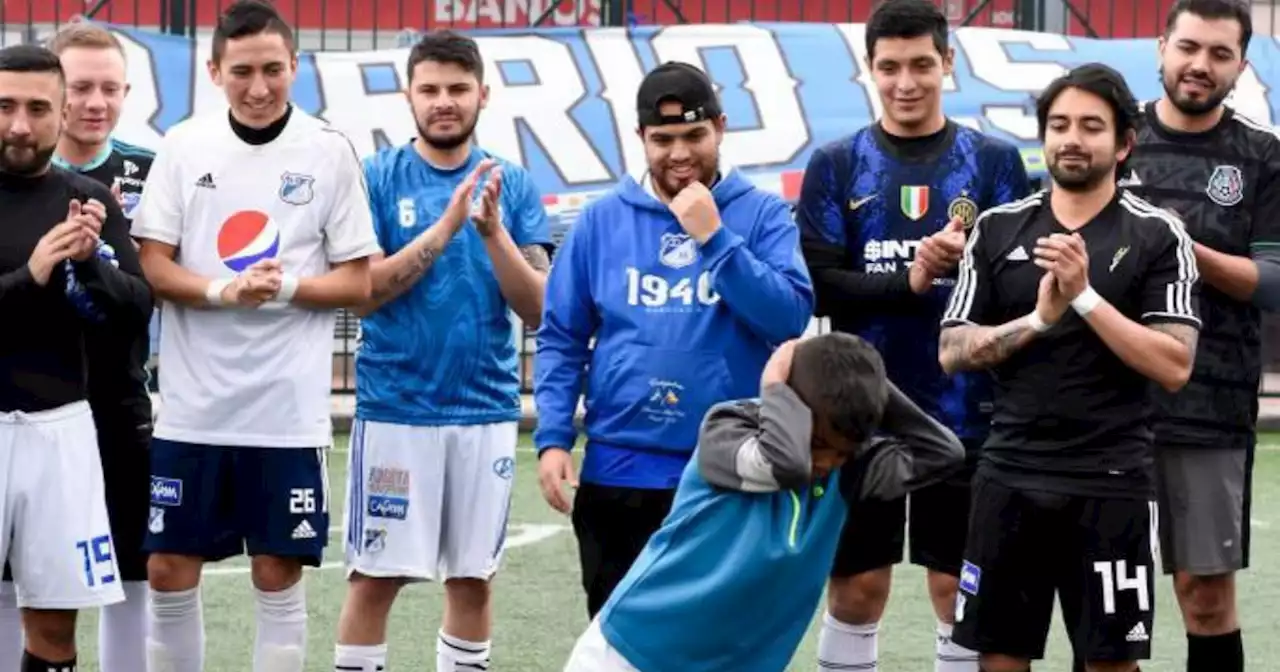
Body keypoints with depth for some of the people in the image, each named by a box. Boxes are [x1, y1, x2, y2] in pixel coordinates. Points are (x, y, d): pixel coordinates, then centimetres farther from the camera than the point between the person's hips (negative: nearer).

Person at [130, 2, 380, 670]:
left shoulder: (330, 152, -2)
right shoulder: (184, 145, 3)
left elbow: (358, 282, 0)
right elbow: (153, 266, 0)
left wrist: (286, 287, -17)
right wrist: (224, 291, -18)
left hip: (288, 408, -2)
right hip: (192, 405, 2)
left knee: (278, 576, 4)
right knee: (169, 572, 5)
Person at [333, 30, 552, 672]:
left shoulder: (512, 185, 5)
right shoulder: (376, 178, -2)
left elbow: (537, 308, -1)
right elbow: (361, 292, -11)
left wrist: (493, 231, -17)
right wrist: (445, 227, -19)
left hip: (487, 410, 2)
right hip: (394, 409, -2)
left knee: (472, 579, 8)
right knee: (374, 578, 0)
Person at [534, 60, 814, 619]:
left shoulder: (763, 214, 1)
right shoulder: (602, 220, 4)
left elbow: (791, 316, -13)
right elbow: (561, 339, 5)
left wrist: (714, 237, -16)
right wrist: (553, 438, -5)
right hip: (618, 473, 1)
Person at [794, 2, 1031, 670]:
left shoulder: (994, 161, 4)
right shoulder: (835, 165, 4)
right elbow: (815, 285, -4)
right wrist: (909, 282, -17)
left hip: (963, 415, 0)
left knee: (960, 590, 5)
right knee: (855, 587, 6)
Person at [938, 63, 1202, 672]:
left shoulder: (1157, 235, -2)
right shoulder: (998, 229, 6)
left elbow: (1175, 366, -11)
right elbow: (951, 352, 2)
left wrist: (1085, 295, -19)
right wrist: (1038, 319, -13)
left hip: (1110, 483, -3)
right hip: (1010, 478, 3)